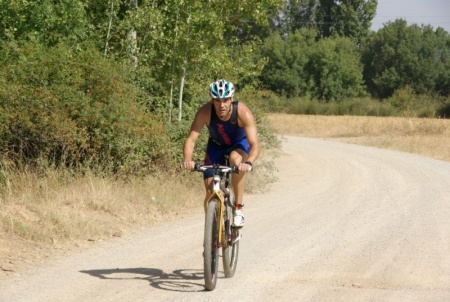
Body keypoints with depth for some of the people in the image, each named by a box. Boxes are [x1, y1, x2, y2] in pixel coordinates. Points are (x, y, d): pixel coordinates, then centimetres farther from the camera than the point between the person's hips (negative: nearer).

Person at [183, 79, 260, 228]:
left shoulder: (243, 112, -35)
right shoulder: (205, 112, -31)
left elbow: (255, 144, -40)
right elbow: (191, 139, -32)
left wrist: (249, 162, -60)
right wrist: (188, 160, -52)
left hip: (239, 144, -2)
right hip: (216, 146, 2)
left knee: (236, 160, -37)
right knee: (210, 191, -8)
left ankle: (238, 208, -24)